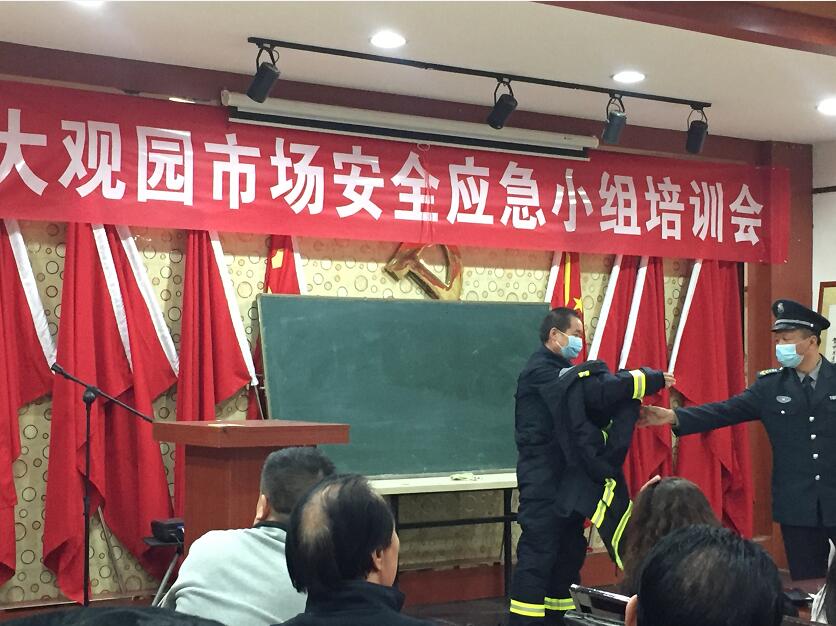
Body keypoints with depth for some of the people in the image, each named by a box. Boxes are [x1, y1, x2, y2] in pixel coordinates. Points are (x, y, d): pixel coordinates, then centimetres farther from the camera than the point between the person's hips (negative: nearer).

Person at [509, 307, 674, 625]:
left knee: (569, 552, 12)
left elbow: (589, 410, 10)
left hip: (567, 477, 10)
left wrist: (628, 412, -8)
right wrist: (652, 379, -20)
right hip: (544, 480, -10)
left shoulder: (560, 372, 18)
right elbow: (596, 392, -24)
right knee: (539, 552, -10)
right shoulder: (540, 371, -14)